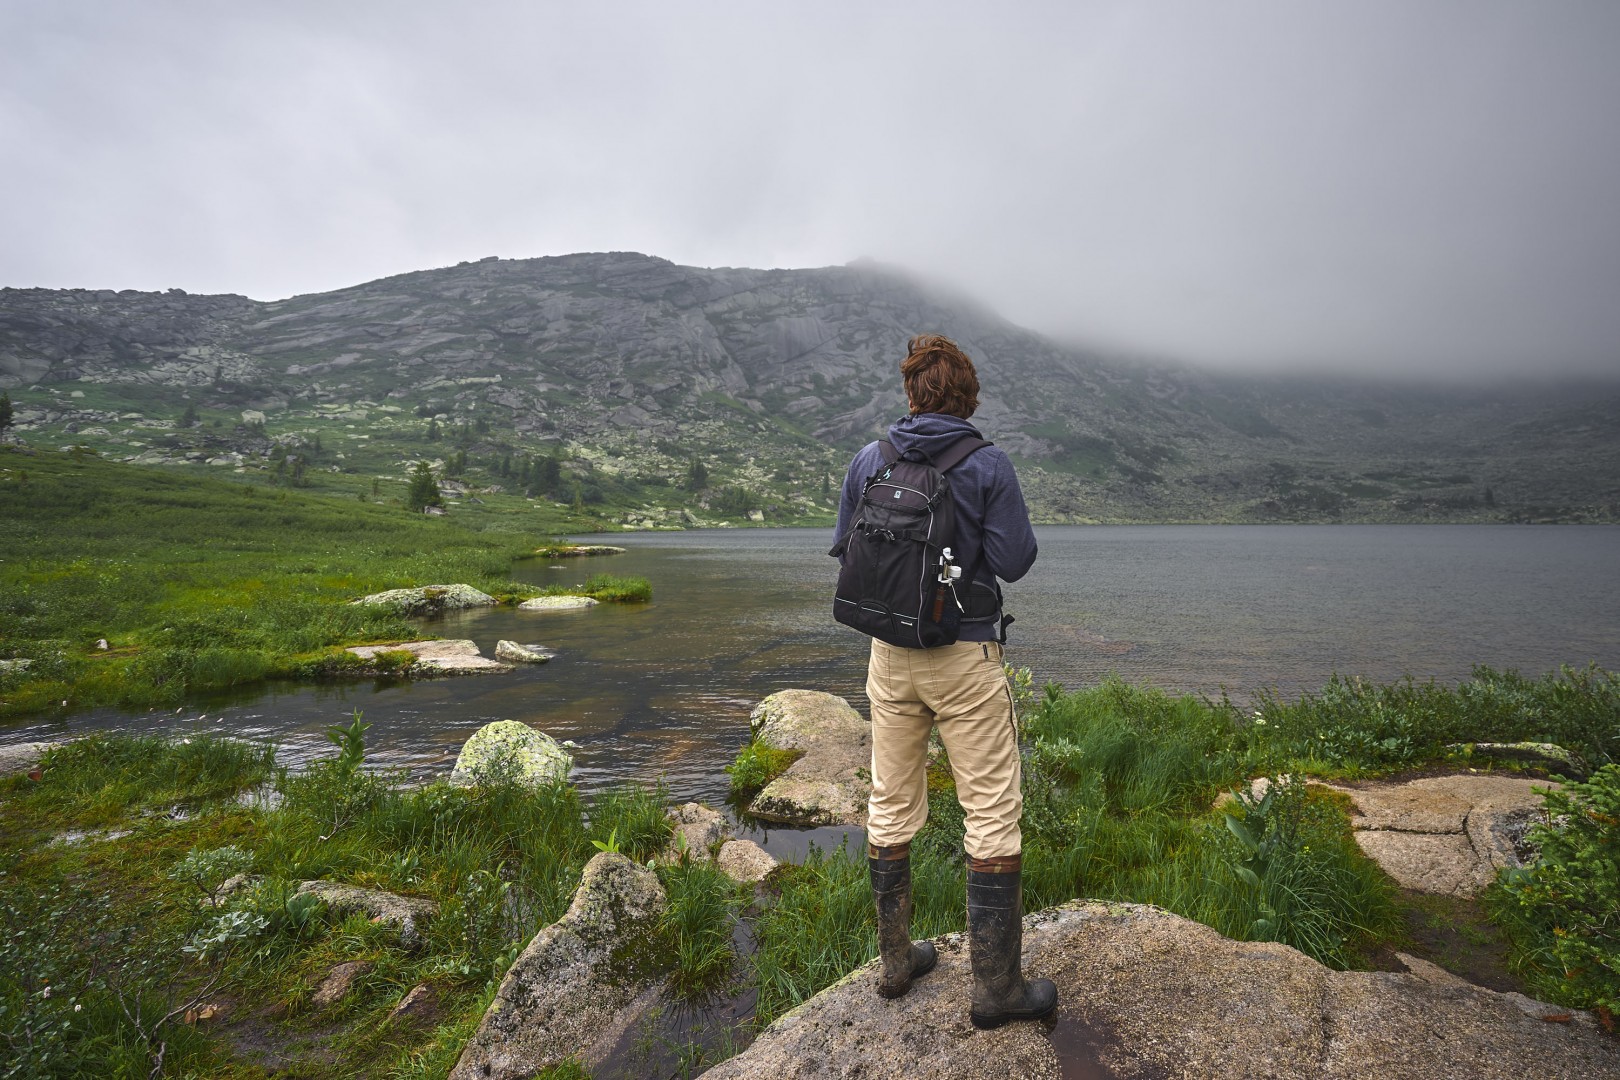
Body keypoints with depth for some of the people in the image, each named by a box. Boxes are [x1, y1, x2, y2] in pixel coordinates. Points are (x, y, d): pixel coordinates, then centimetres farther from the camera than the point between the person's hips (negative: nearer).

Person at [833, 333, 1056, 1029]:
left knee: (891, 809, 16)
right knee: (992, 816, 8)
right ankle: (995, 987, 18)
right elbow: (1014, 562, -9)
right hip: (966, 658, -4)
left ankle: (896, 960, 31)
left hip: (890, 656, 4)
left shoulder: (868, 462, 1)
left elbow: (845, 548, 7)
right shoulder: (988, 465, -9)